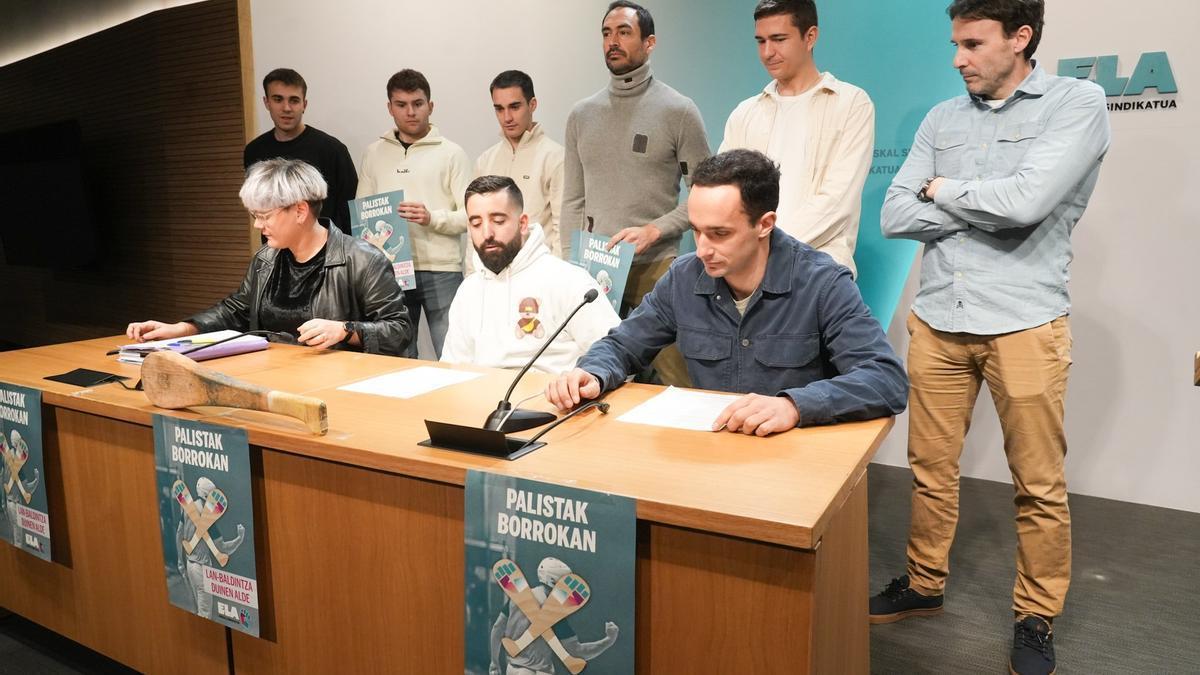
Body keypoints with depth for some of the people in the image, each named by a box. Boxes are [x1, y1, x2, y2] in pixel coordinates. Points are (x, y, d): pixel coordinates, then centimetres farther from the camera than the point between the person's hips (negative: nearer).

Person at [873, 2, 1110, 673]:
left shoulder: (1078, 102, -2)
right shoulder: (942, 119, 11)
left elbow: (1026, 202, -18)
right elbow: (895, 215, 1)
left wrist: (943, 190, -2)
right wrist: (990, 209, -7)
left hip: (1024, 324, -4)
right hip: (938, 321, 4)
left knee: (1040, 485, 6)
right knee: (931, 467, 12)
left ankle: (1037, 617, 24)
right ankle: (925, 584, 30)